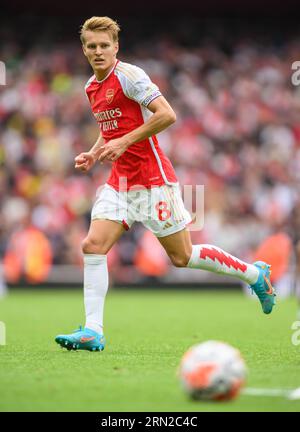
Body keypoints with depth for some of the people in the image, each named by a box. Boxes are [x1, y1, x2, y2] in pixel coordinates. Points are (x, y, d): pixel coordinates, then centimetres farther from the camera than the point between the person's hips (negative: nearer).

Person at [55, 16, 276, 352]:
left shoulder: (129, 75, -13)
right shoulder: (91, 87, 12)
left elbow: (167, 115, -21)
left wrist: (124, 142, -21)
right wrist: (93, 154, 9)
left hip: (152, 178, -7)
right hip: (119, 180, 7)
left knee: (181, 257, 1)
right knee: (93, 246, -9)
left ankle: (254, 273, 21)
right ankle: (92, 332, -9)